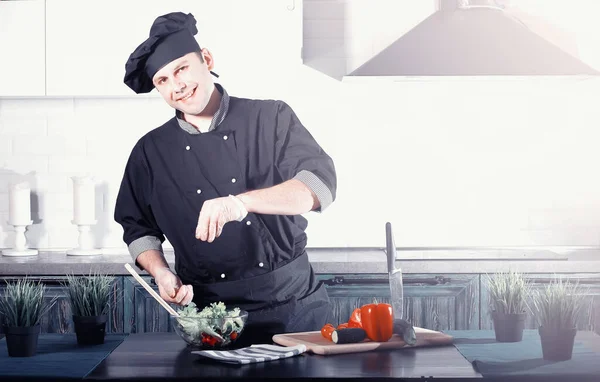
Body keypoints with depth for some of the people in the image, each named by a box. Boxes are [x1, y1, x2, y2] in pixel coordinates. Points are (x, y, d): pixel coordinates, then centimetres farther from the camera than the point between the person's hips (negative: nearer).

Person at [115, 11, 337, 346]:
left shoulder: (271, 118, -3)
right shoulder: (150, 152, 3)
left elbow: (320, 182, -16)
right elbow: (138, 228, 13)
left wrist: (243, 202, -30)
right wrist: (161, 273, -7)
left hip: (296, 304, -1)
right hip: (212, 318, 1)